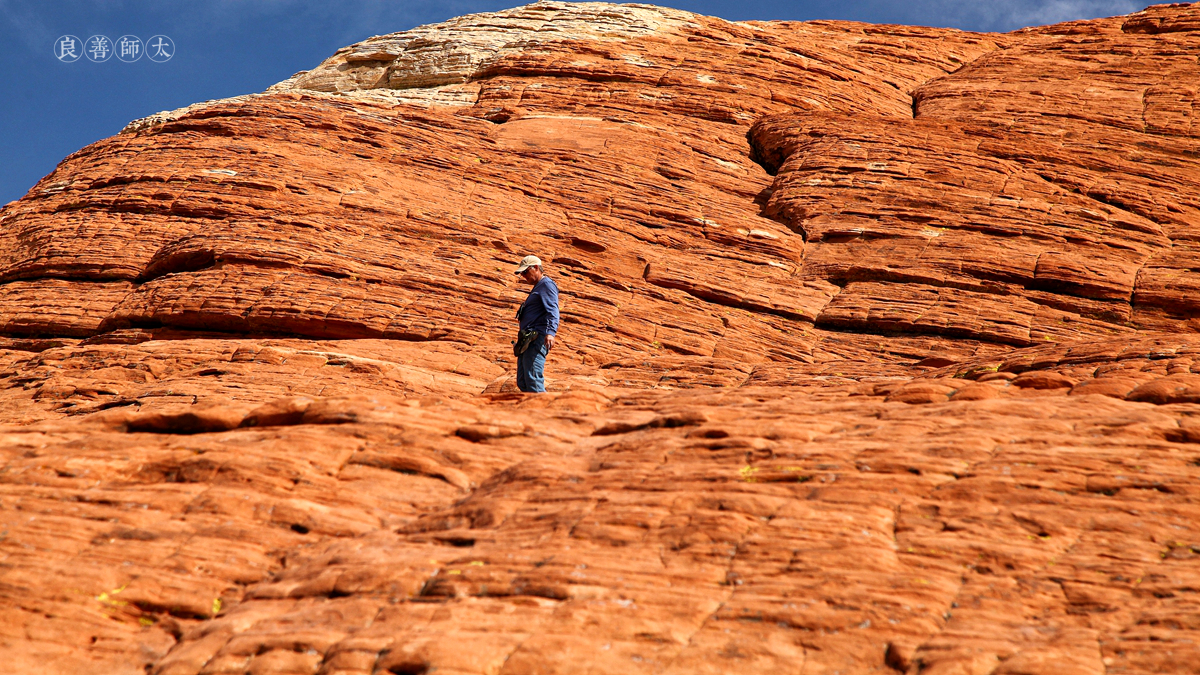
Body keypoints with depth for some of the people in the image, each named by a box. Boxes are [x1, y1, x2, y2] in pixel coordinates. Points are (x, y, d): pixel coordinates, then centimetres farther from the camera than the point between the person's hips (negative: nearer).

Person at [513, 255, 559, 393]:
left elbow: (553, 312, -18)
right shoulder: (537, 288, 28)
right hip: (527, 341, 11)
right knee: (522, 383, 5)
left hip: (537, 339, -11)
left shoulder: (547, 285, -3)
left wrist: (551, 332, -34)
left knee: (533, 380, -19)